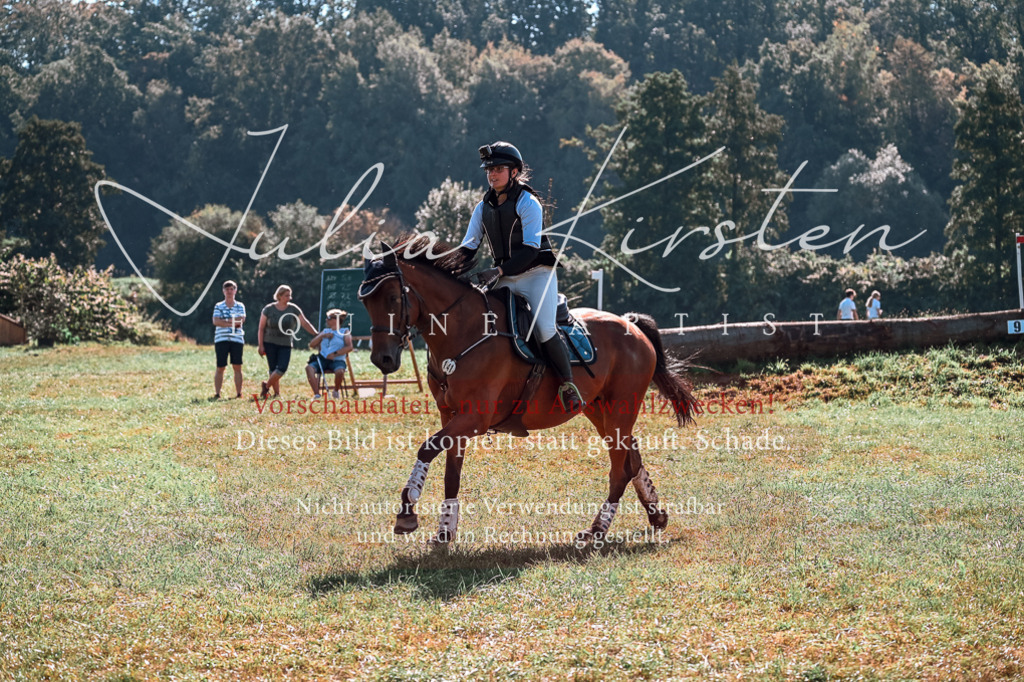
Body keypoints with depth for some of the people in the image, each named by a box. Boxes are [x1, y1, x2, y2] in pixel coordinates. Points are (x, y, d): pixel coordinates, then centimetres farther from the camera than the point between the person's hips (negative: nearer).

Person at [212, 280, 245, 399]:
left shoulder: (240, 306, 11)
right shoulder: (219, 306, 8)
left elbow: (241, 320, -5)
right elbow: (216, 321, -6)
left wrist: (224, 321, -9)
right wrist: (232, 322, -12)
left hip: (237, 339, 1)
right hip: (221, 339, -1)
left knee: (237, 367, -1)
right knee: (220, 368, -2)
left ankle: (238, 393, 2)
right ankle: (217, 394, 1)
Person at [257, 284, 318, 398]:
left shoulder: (293, 309, 3)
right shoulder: (268, 309, 0)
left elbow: (305, 323, 1)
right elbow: (261, 328, 3)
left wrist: (316, 334, -8)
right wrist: (261, 345, -3)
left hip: (285, 344, 1)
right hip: (270, 343, -1)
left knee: (282, 368, -12)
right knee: (273, 369, -2)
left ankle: (266, 386, 7)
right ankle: (277, 393, 8)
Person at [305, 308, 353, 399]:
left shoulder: (345, 332, 11)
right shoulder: (325, 331, 26)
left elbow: (349, 347, -6)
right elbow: (311, 345, 19)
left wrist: (335, 354, -16)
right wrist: (322, 335, 4)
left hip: (337, 360, -4)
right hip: (322, 359, 4)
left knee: (340, 371, -38)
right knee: (309, 367, -27)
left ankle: (336, 391, -7)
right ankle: (316, 394, -32)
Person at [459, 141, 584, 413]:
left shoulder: (528, 203, -8)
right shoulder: (483, 208, 11)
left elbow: (530, 248, -17)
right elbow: (469, 246, 12)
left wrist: (500, 271, -27)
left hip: (536, 274, -6)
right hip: (506, 279, 6)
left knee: (544, 329, -23)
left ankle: (568, 385, -8)